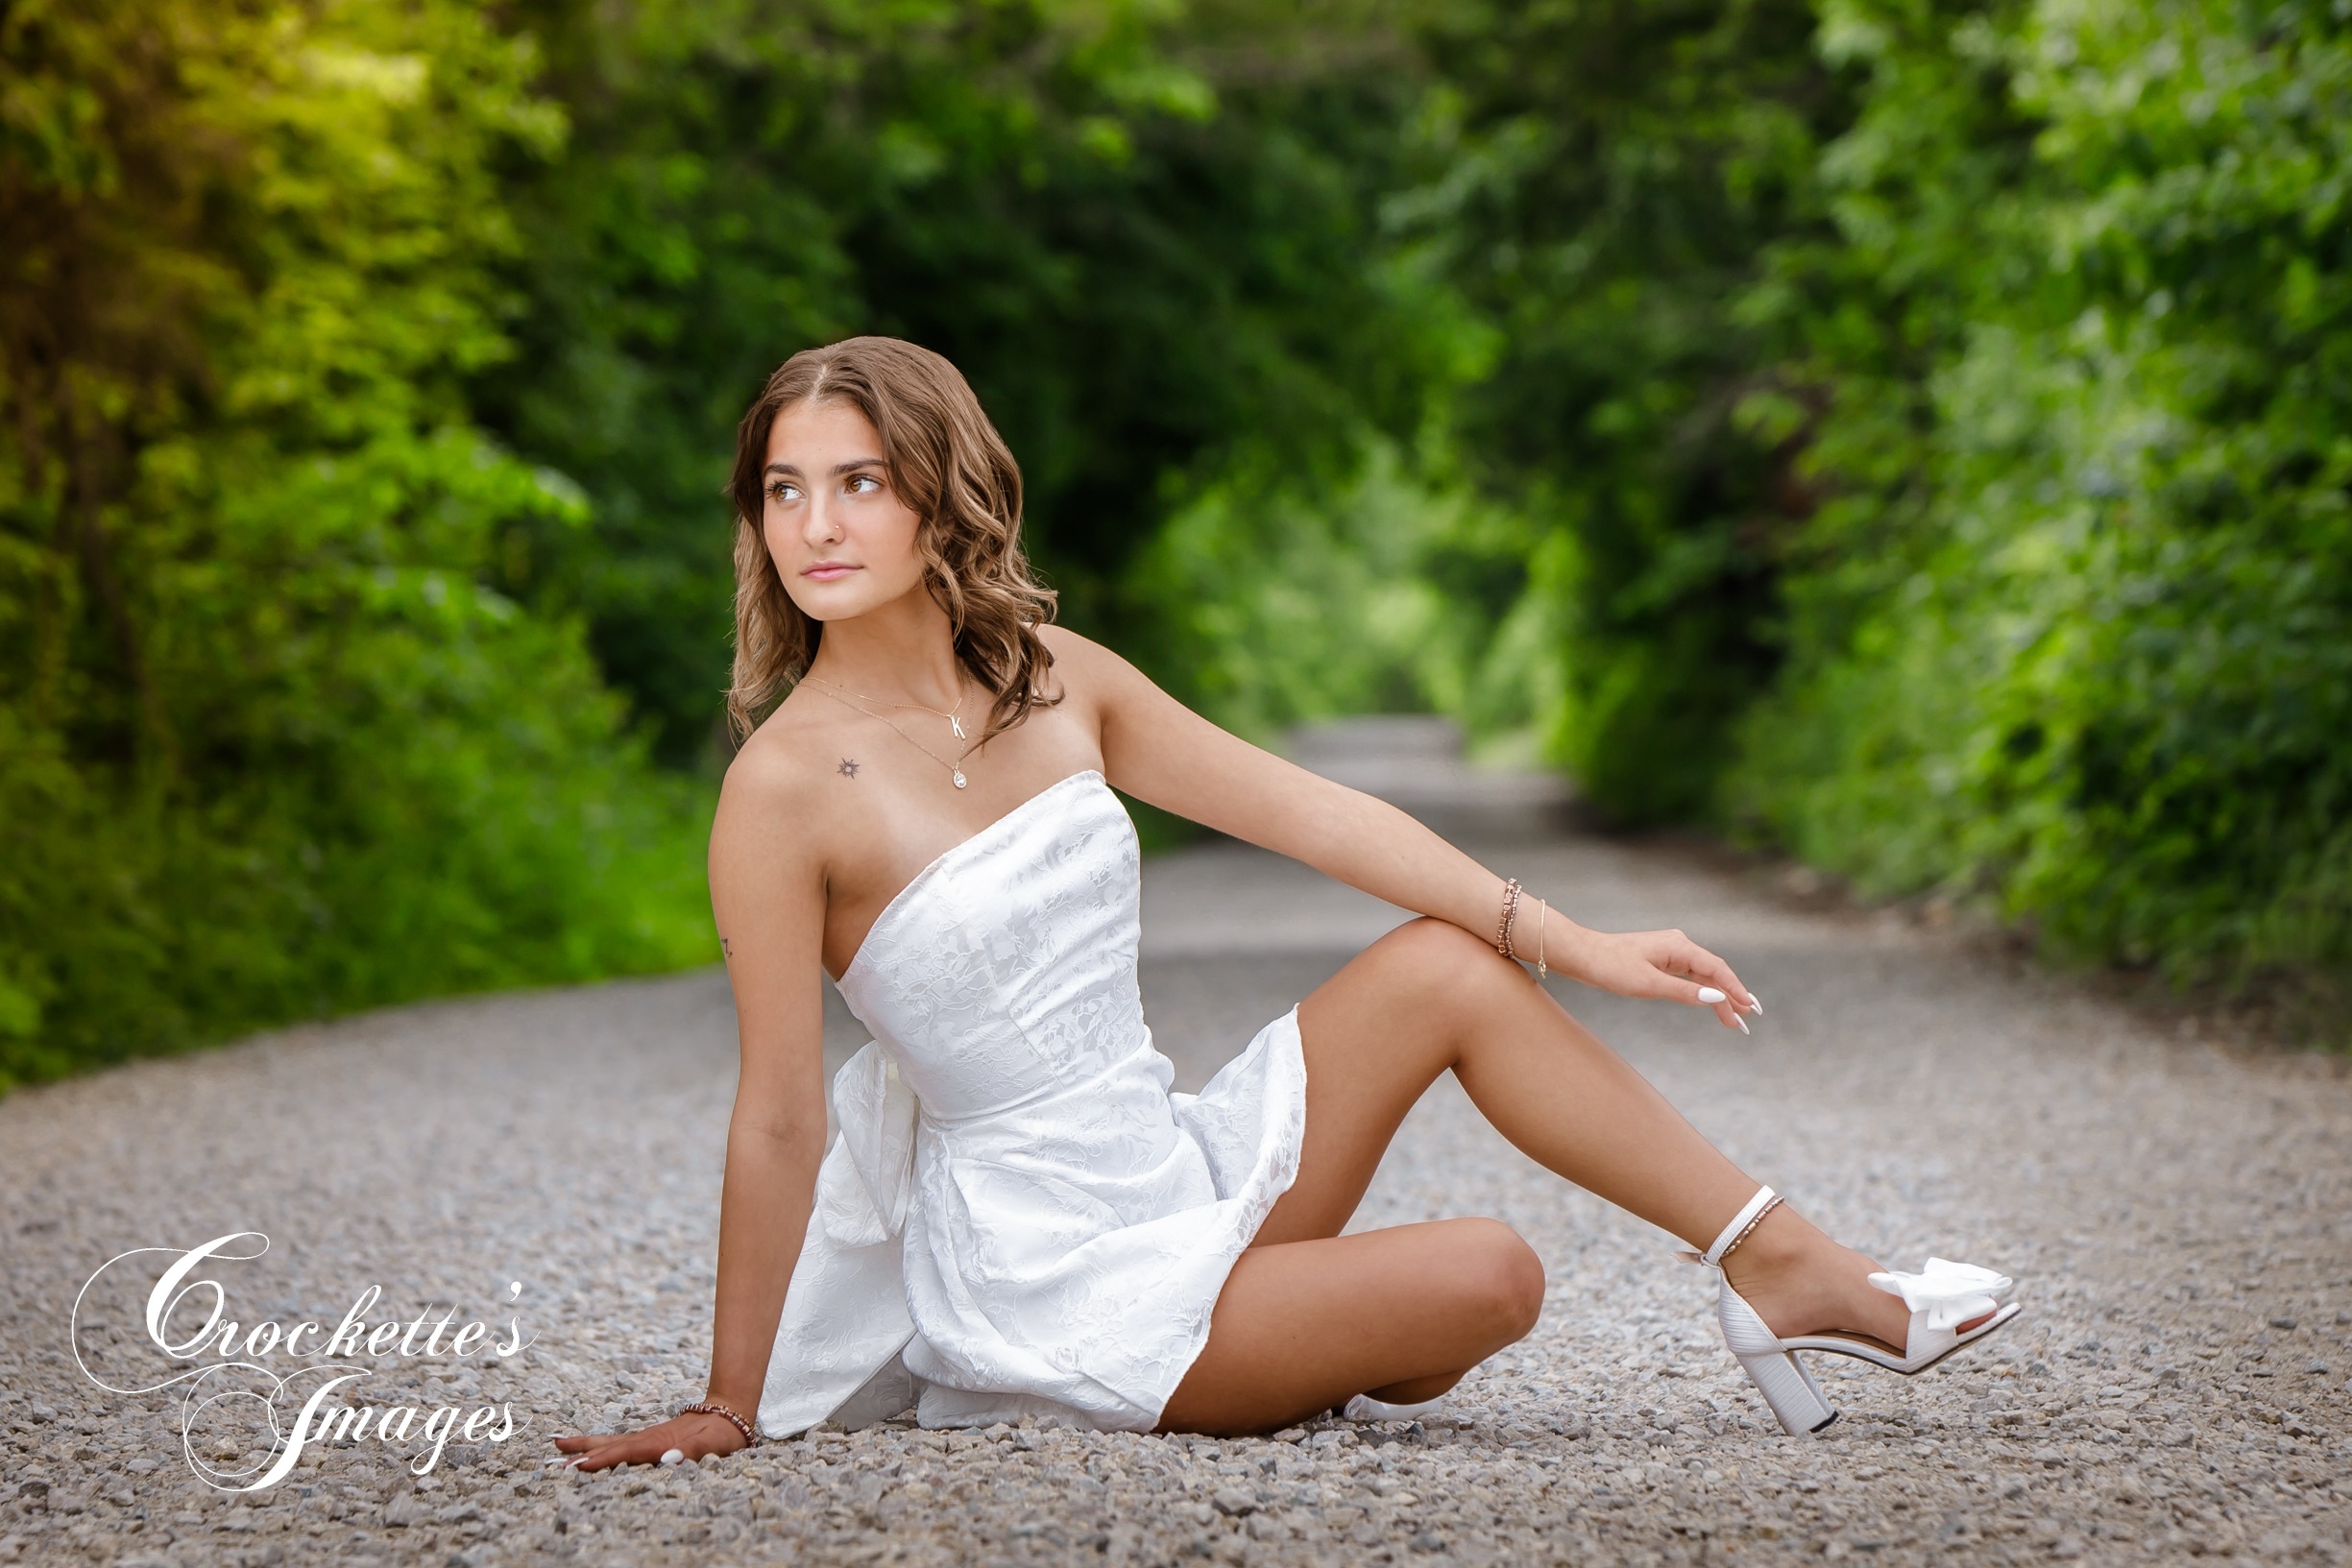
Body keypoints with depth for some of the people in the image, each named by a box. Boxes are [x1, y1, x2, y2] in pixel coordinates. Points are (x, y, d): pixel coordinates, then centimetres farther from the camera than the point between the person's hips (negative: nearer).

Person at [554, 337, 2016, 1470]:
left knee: (1451, 965, -1)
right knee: (1486, 1278, -17)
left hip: (1174, 1172, 6)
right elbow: (778, 1121, -15)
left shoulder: (1055, 680, 1)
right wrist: (731, 1409, -10)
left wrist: (1574, 942, 6)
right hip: (1050, 1282, -6)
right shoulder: (787, 784, -18)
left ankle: (1785, 1267, 9)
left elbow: (1309, 811, 6)